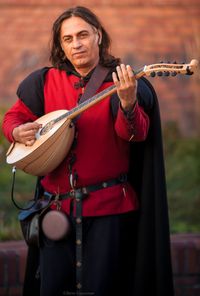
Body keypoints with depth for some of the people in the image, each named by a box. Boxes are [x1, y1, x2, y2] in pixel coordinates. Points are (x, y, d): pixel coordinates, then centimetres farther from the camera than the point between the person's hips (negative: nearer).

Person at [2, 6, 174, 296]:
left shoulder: (120, 82, -4)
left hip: (108, 206, -3)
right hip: (56, 204, 3)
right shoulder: (45, 82, 7)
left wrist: (127, 103, -39)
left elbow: (137, 133, -18)